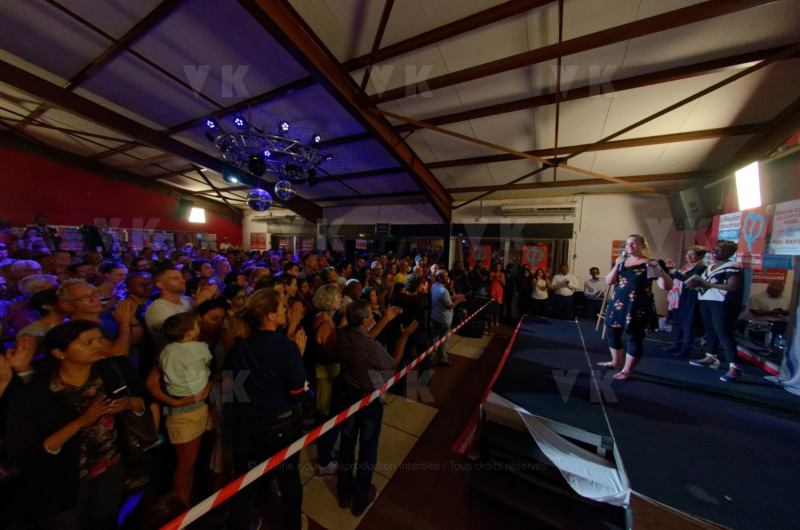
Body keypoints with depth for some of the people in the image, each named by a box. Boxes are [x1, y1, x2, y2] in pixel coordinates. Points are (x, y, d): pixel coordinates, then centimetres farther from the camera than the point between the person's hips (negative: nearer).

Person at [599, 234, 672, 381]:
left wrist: (660, 269, -23)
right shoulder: (621, 261, 10)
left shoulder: (650, 263, -3)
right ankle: (617, 362, 32)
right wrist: (617, 265, -11)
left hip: (638, 307, -5)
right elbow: (609, 281, 1)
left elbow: (666, 286, -10)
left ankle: (627, 370, 15)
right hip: (618, 304, 6)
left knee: (635, 338, 2)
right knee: (612, 334, 14)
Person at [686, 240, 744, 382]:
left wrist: (707, 283, -16)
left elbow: (733, 286, -18)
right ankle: (711, 357, 25)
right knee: (710, 331, 14)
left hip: (722, 304, -8)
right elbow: (704, 283, 21)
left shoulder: (732, 267, -7)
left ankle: (734, 367, -6)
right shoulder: (710, 267, 16)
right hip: (705, 302, 8)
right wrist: (696, 283, -1)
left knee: (723, 333, -10)